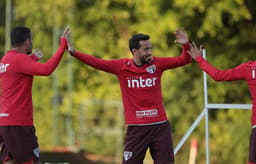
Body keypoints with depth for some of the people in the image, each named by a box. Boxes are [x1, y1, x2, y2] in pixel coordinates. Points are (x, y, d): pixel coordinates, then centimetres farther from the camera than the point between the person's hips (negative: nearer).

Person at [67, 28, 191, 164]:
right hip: (136, 128, -1)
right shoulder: (121, 66, -2)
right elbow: (97, 63, -3)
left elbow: (183, 60, 2)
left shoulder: (157, 64, 2)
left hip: (160, 126, 2)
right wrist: (74, 53, -12)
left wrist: (186, 46, -16)